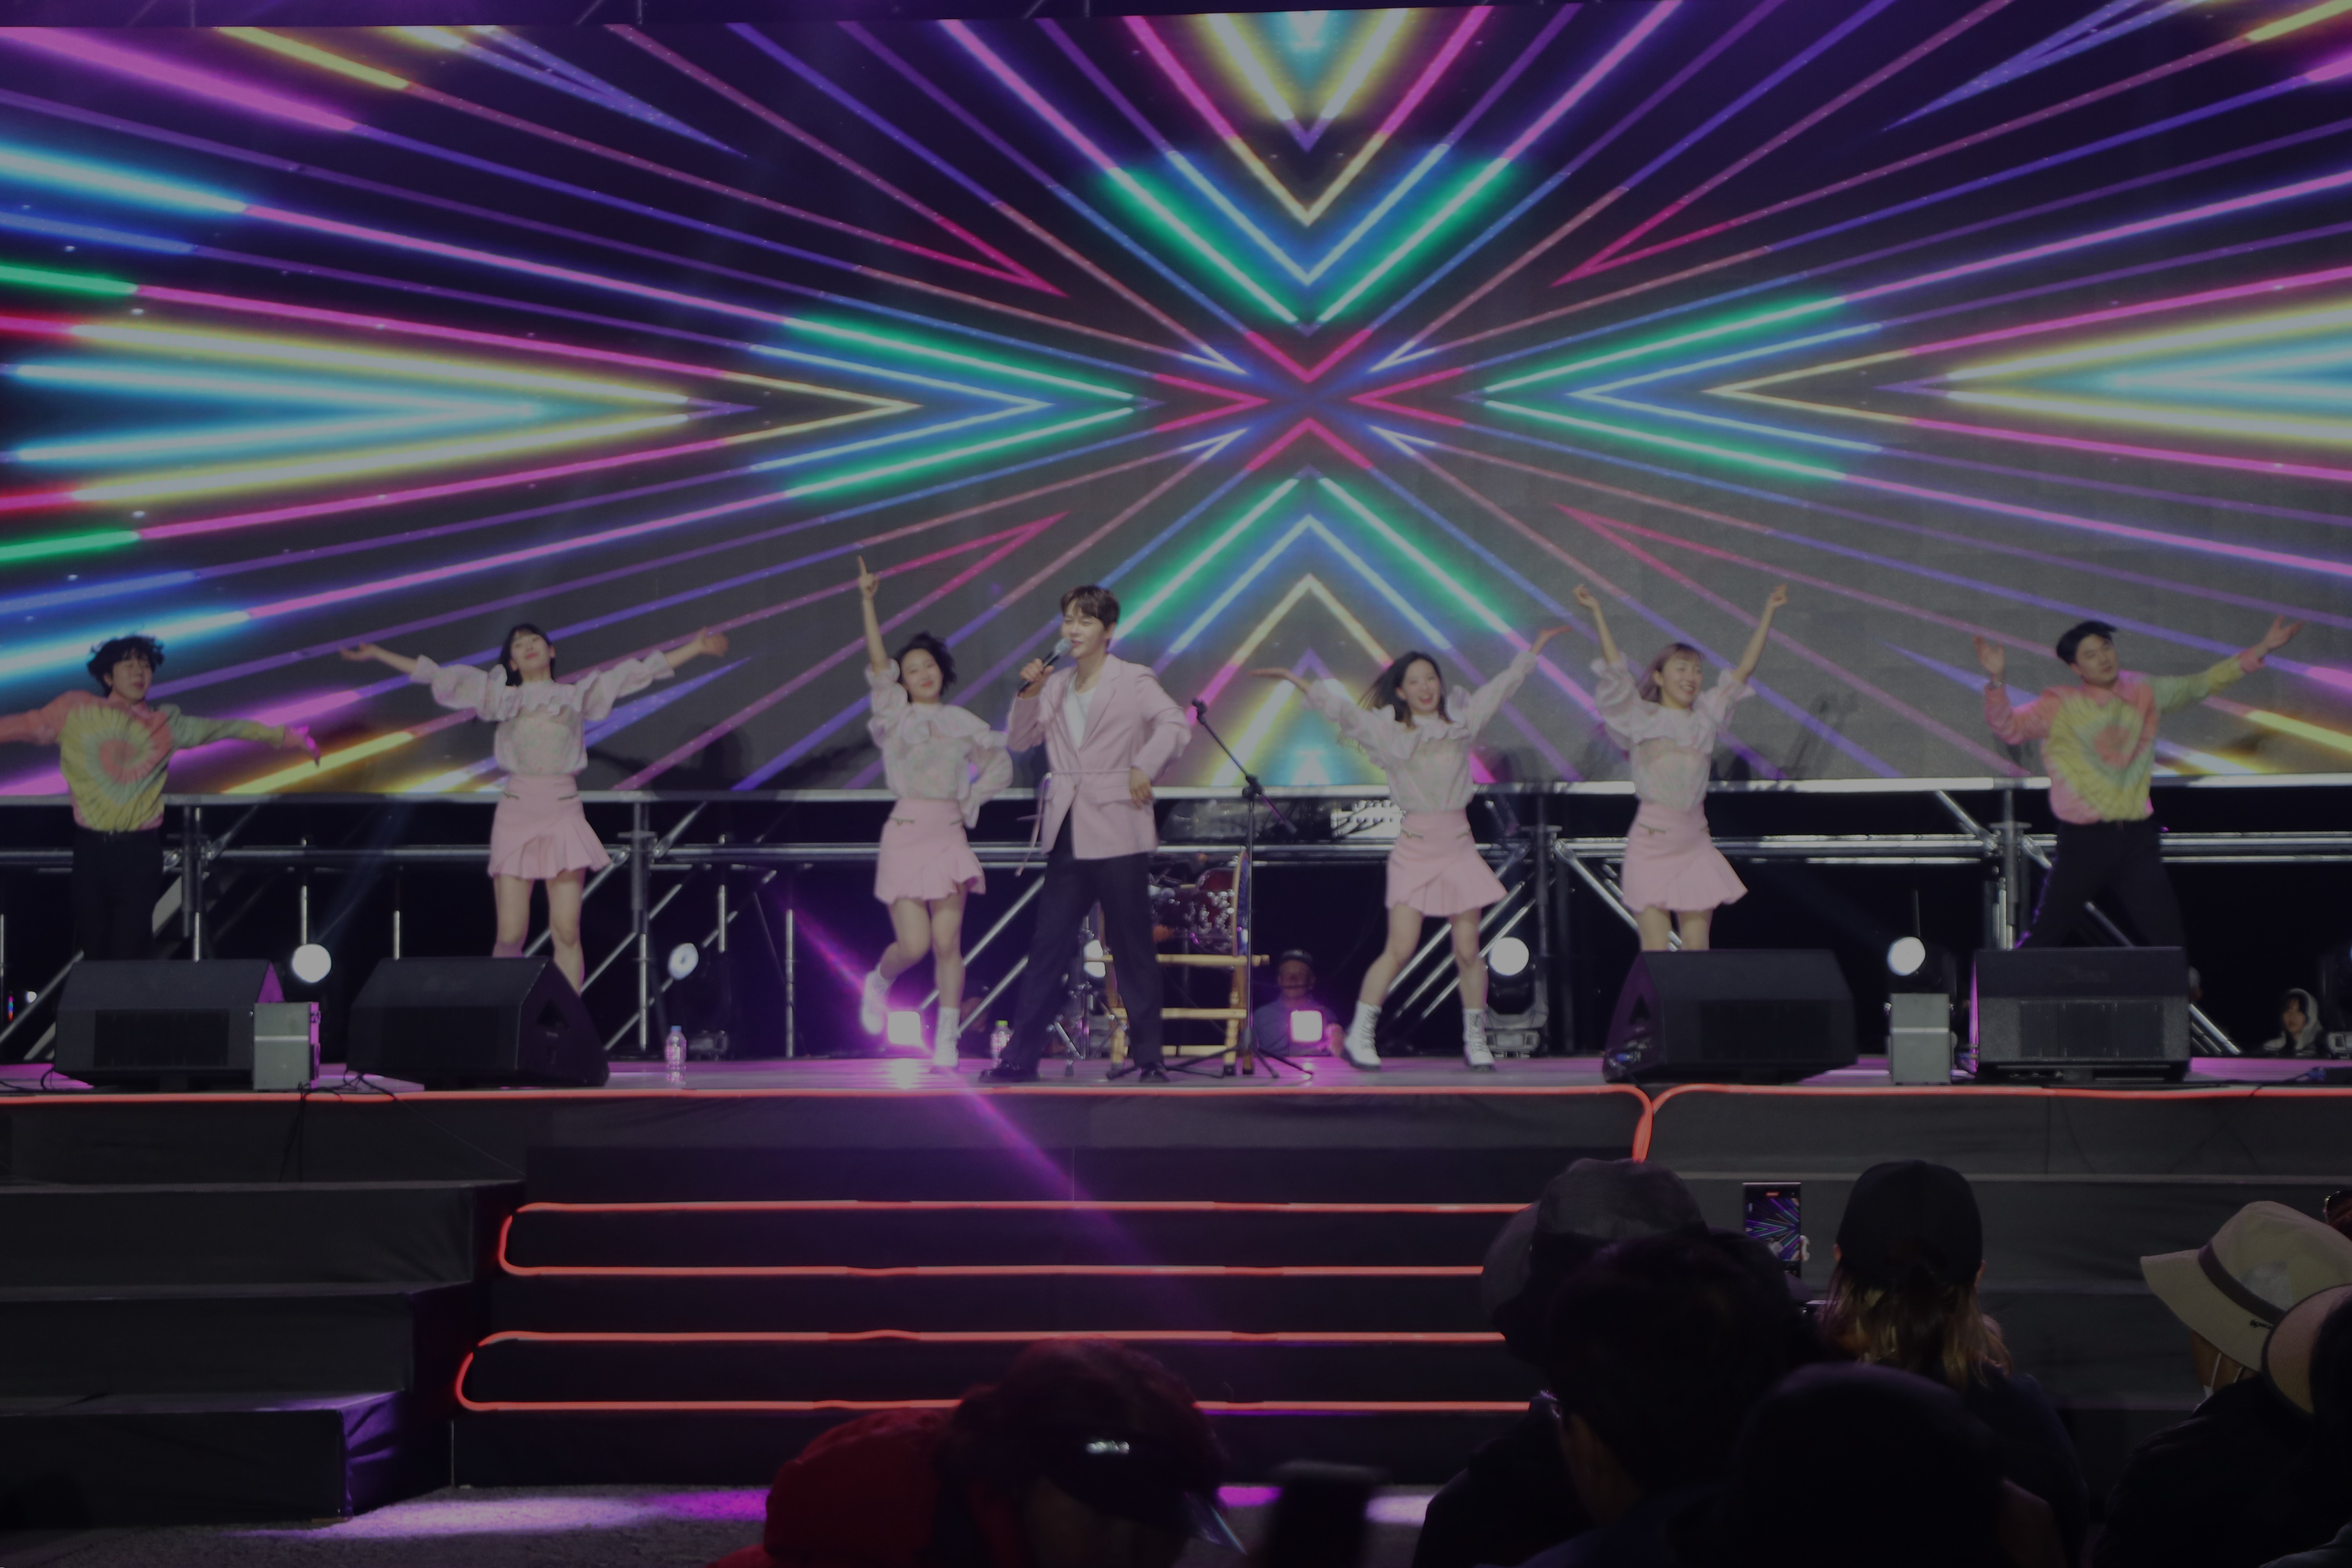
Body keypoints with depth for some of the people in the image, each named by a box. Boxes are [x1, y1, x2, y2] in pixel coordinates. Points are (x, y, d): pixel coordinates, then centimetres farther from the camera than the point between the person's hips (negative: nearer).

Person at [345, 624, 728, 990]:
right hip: (516, 812, 0)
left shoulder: (579, 694, 13)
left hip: (564, 813, 0)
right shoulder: (501, 695, 13)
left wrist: (696, 648, 8)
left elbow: (640, 672, 12)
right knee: (510, 936, -5)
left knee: (567, 933, -6)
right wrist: (376, 654, 11)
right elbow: (434, 675, 13)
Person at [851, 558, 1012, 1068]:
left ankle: (947, 1039, 2)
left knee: (947, 943, -4)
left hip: (949, 833, 2)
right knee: (914, 944, -10)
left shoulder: (962, 724, 12)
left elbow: (1000, 764, 23)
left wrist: (971, 803, 9)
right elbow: (878, 665, -7)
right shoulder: (895, 715, 5)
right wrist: (867, 603, -14)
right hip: (907, 831, -2)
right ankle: (878, 983, 22)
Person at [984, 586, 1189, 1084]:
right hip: (1067, 834, 5)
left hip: (1117, 834, -5)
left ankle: (1148, 1057, 7)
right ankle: (1021, 1057, 5)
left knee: (1132, 950, 1)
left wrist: (1144, 767, -21)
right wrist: (1029, 694, 0)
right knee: (1047, 946, 3)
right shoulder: (1056, 685, 14)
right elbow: (1019, 741, 13)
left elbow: (1175, 723, -13)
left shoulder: (1134, 681, -1)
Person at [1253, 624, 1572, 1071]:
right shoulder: (1389, 731, 5)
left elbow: (1502, 687, 20)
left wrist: (1535, 650, 24)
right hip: (1414, 846, -2)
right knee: (1400, 949, -10)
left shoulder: (1462, 720, 11)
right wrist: (1295, 682, -3)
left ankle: (1475, 1042, 8)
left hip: (1458, 844, 2)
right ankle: (1359, 1035, -3)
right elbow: (1340, 708, 3)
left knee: (1468, 950, -1)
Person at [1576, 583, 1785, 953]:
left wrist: (1768, 613, 12)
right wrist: (1597, 613, -10)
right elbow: (1614, 669, -7)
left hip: (1695, 842, 4)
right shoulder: (1641, 717, 2)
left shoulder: (1707, 716, 12)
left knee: (1697, 949, 2)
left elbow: (1745, 669, 12)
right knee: (1654, 953, -6)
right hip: (1652, 841, -4)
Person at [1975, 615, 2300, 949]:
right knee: (2045, 938, -3)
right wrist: (1996, 680, -30)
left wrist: (2262, 650, 11)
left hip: (2137, 838, 3)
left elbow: (2203, 684, 15)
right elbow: (2010, 727, -13)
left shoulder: (2145, 694, 9)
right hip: (2084, 841, -3)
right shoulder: (2061, 706, -3)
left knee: (2171, 940, -1)